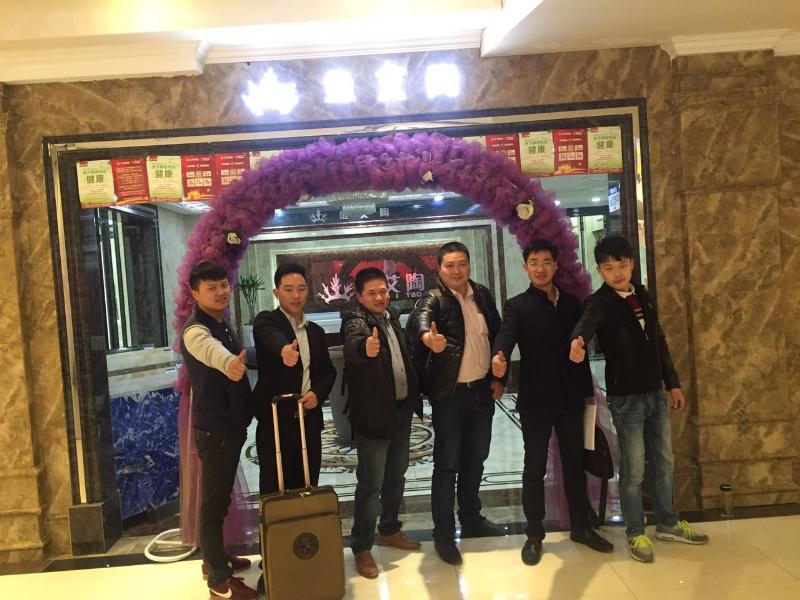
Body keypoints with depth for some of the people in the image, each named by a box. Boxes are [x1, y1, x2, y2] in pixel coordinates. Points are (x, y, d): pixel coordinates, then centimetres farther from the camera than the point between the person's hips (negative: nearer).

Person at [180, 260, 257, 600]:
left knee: (220, 498, 21)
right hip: (215, 429, -9)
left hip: (229, 425, 9)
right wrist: (229, 364, -67)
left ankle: (215, 559, 37)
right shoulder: (196, 330, -21)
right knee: (214, 502, 1)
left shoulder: (222, 324, 10)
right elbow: (211, 350, -46)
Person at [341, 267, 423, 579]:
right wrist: (365, 347, -61)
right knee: (370, 485, 0)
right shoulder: (356, 319, -14)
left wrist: (415, 397, 14)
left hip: (402, 410, 8)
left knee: (396, 477, 19)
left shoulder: (392, 317, 8)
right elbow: (352, 343, -39)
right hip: (374, 414, -7)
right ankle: (361, 548, 15)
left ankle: (389, 530, 37)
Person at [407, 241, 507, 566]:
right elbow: (419, 318, -33)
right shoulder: (434, 298, -11)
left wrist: (498, 377, 7)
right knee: (446, 465, 2)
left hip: (482, 391, 6)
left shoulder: (482, 295, 6)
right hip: (450, 395, -5)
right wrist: (428, 336, -56)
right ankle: (443, 534, 15)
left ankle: (471, 519, 36)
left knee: (475, 460, 18)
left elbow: (498, 334, 12)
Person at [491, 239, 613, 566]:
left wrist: (588, 391, 11)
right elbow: (506, 335, -24)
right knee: (535, 468, 6)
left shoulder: (571, 303, 8)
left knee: (575, 464, 14)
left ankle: (581, 526, 31)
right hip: (536, 399, -4)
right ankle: (534, 535, 19)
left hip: (571, 397, 4)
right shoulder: (517, 306, -5)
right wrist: (500, 356, -46)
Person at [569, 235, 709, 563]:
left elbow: (659, 342, 15)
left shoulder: (643, 296, 8)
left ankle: (668, 523, 35)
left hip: (654, 393, 6)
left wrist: (673, 383, 15)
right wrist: (578, 339, -60)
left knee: (664, 462, 17)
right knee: (633, 469, 2)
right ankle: (636, 533, 20)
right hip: (625, 397, -6)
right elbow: (588, 322, -37)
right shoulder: (600, 302, -12)